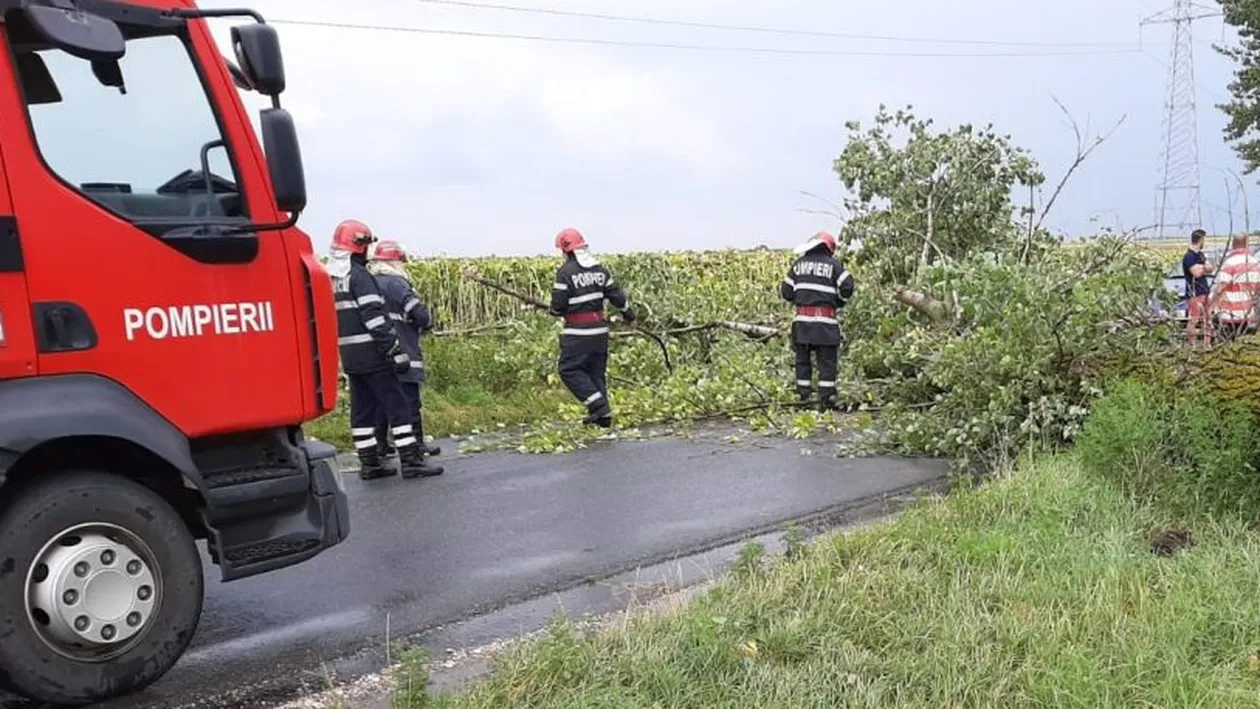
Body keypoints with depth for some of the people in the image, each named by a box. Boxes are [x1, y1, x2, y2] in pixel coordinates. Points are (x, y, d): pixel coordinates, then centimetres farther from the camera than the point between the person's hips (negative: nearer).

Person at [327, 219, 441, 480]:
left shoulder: (328, 278, 13)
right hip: (371, 355, -8)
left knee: (362, 408, 12)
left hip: (349, 357, 9)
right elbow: (375, 318, -20)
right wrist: (397, 352, -18)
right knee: (396, 405, -4)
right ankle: (410, 461, -3)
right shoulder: (358, 275, -14)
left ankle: (369, 463, 16)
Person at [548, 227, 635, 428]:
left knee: (569, 369, 3)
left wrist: (555, 311, 10)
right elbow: (614, 293, 13)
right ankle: (603, 414, 16)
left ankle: (598, 405, -7)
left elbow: (558, 305, -13)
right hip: (600, 328, 7)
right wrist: (627, 311, 29)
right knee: (597, 371, 14)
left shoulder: (565, 272, -13)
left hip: (578, 332, -7)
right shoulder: (599, 268, 7)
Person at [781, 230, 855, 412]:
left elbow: (786, 291, 11)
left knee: (802, 359, 12)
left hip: (802, 320, 3)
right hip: (825, 321, -3)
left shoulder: (799, 264, 10)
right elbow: (847, 286, -7)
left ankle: (803, 397, 14)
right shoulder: (832, 264, 1)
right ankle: (826, 400, -1)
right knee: (827, 361, 3)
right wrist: (838, 302, 11)